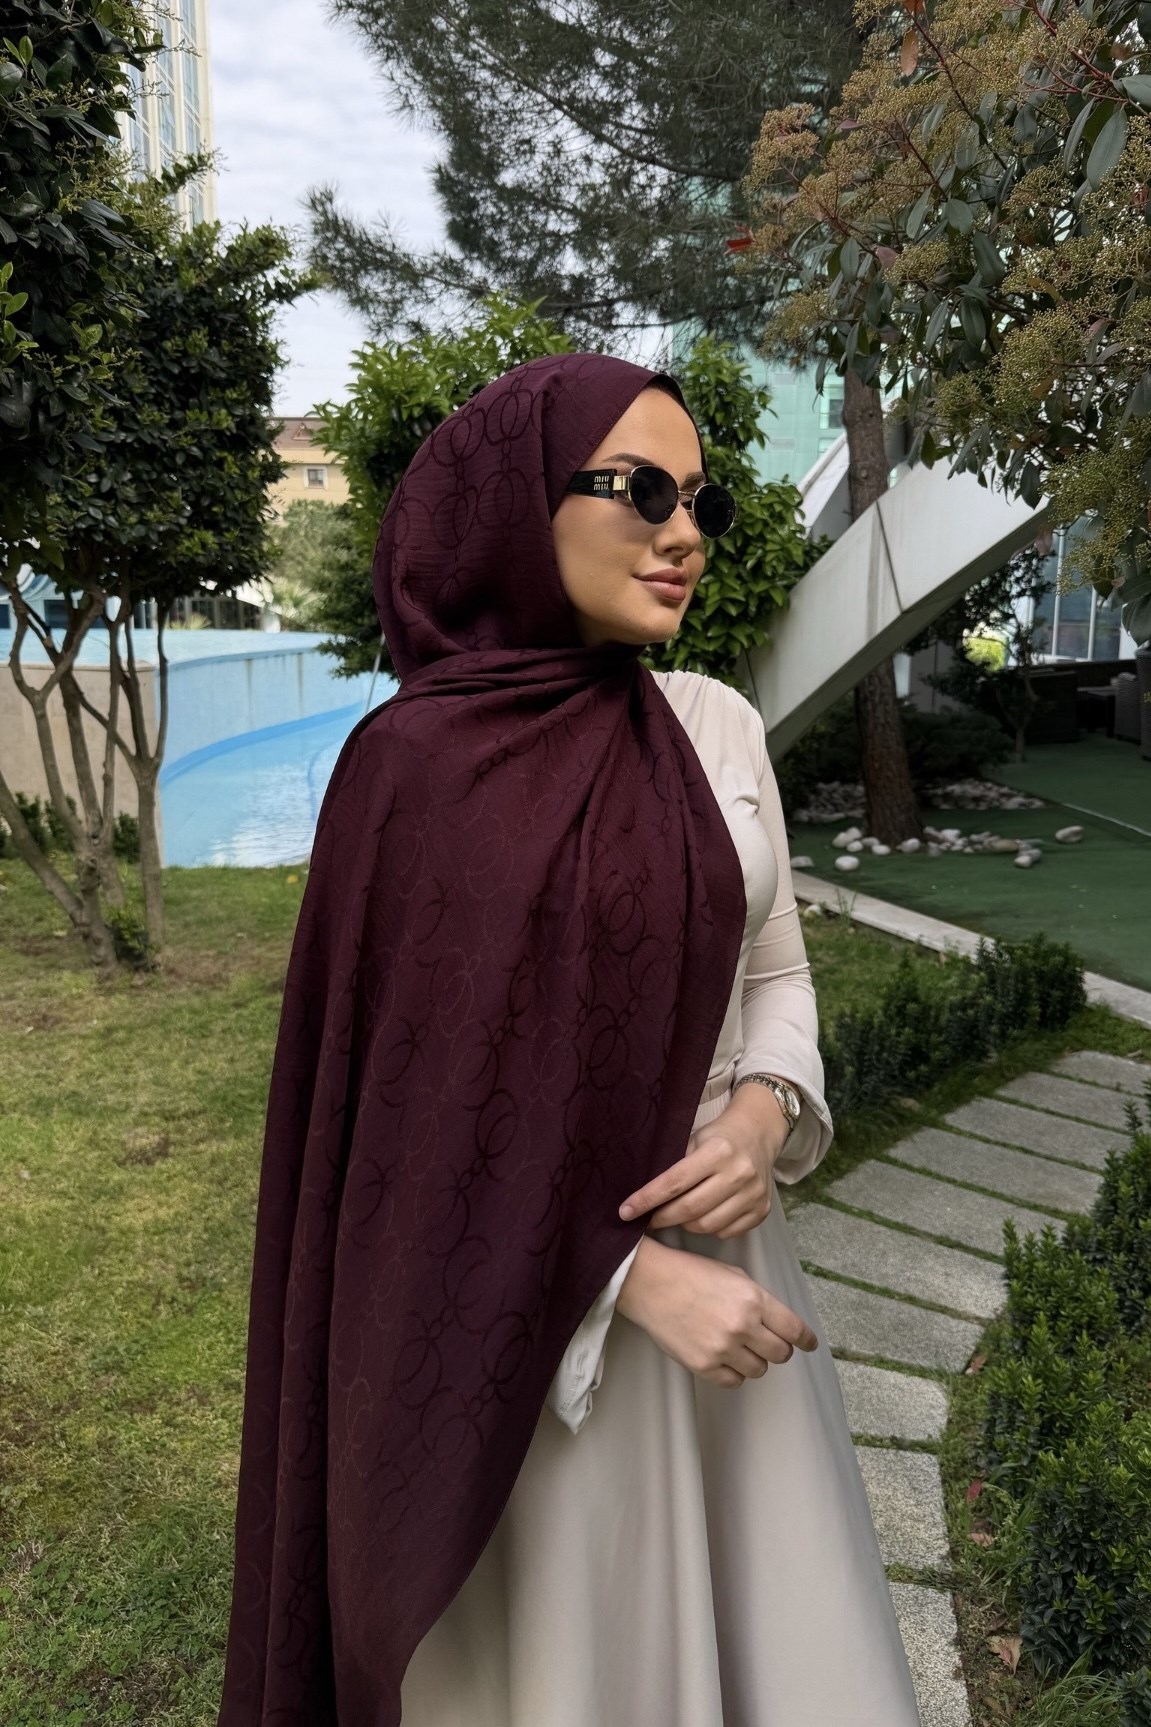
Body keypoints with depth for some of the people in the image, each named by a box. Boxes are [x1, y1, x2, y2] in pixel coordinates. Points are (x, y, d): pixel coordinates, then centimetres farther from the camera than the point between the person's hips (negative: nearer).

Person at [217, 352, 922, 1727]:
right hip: (523, 1302, -4)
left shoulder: (719, 728, 1)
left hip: (720, 1250, 5)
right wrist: (629, 1278, -16)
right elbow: (401, 1097, -12)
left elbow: (775, 969, 9)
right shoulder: (412, 765, -14)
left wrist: (761, 1117, -12)